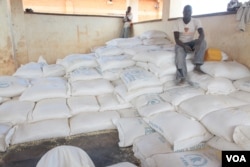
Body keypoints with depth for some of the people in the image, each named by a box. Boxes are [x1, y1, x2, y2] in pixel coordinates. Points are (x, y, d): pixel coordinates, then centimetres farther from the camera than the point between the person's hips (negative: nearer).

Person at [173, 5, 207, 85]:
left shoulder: (196, 21, -4)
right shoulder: (178, 22, -6)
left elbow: (202, 34, -19)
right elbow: (176, 39, -12)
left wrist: (198, 41, -42)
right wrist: (184, 46, -31)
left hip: (191, 43, 3)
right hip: (181, 44, -2)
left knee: (203, 42, -27)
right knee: (180, 54, -35)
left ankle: (197, 66, -30)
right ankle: (181, 77, -53)